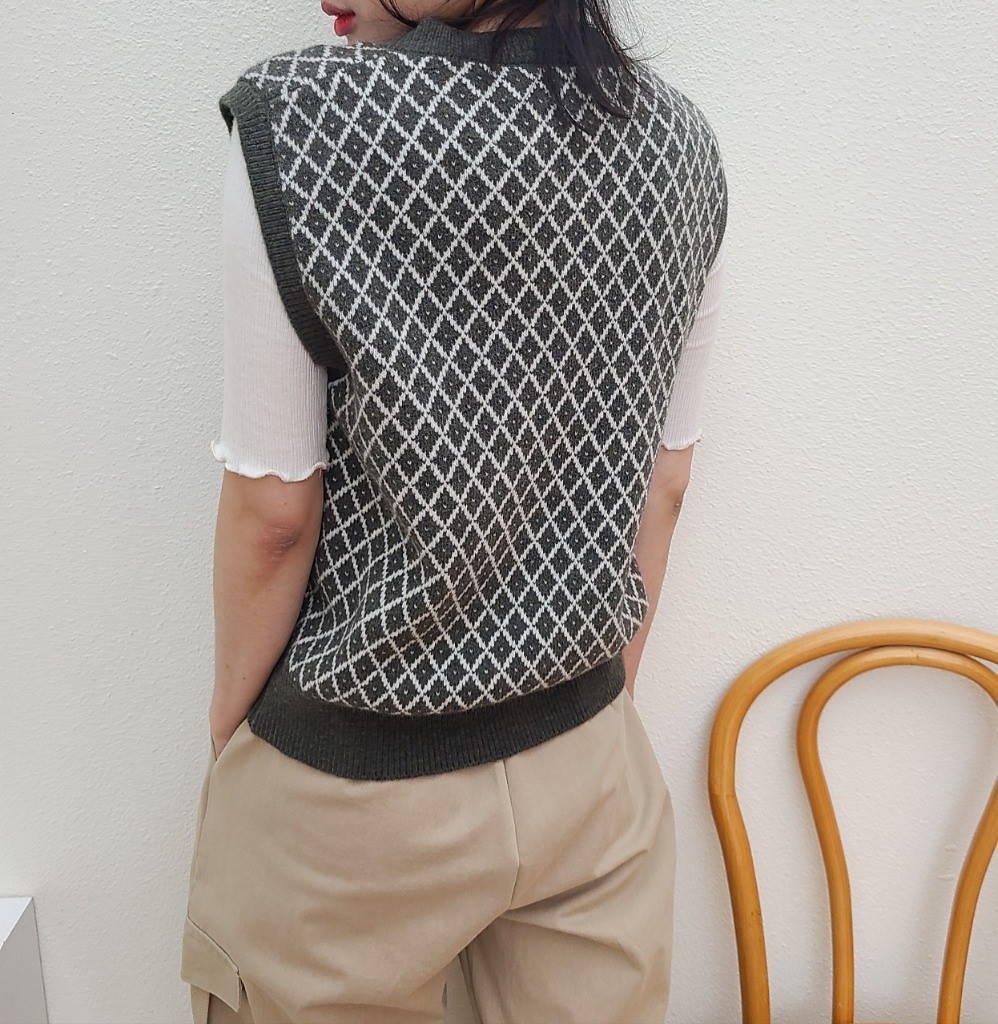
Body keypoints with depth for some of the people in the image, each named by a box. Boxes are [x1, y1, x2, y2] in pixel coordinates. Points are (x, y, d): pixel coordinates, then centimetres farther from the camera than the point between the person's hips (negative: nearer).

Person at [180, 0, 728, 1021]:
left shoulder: (299, 123, -20)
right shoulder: (679, 141, -5)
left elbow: (272, 513, -16)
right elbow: (662, 483, 1)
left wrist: (227, 729, 2)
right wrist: (605, 684, 14)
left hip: (354, 786, -3)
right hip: (591, 761, 5)